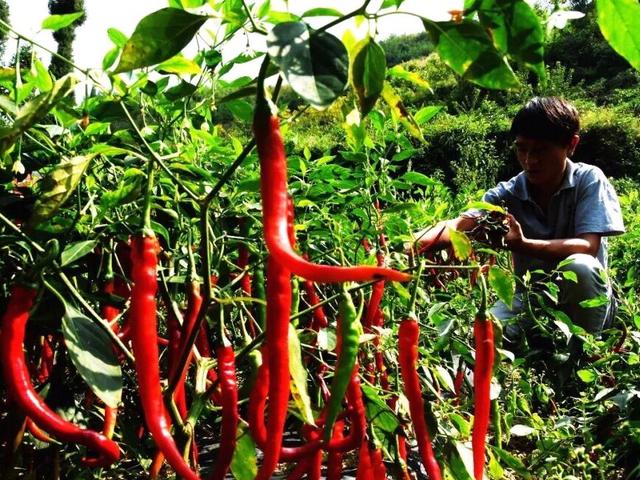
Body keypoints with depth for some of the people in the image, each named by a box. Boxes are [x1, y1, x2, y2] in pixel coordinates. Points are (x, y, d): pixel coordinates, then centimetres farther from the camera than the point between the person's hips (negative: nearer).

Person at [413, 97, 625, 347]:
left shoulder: (589, 180, -12)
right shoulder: (508, 193, -6)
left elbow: (587, 246, -25)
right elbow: (459, 225, -21)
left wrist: (521, 244, -41)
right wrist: (413, 243, -44)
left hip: (586, 303, -1)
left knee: (579, 267, -35)